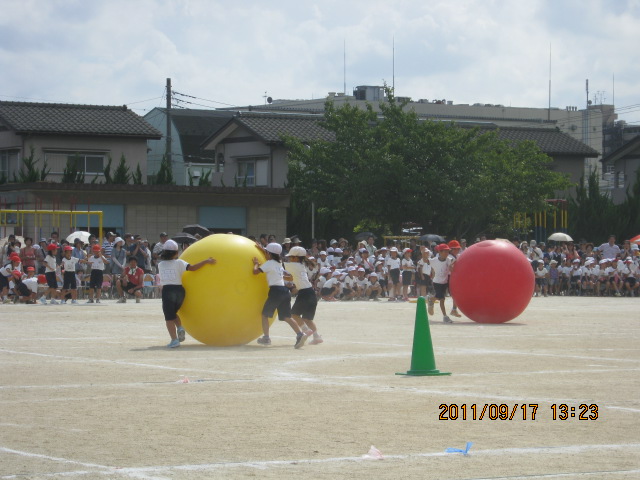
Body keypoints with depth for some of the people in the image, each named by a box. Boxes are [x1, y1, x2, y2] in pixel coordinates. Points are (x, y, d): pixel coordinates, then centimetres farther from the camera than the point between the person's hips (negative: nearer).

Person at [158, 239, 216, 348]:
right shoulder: (178, 262, 2)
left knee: (169, 317, 0)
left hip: (167, 290, -2)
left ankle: (174, 339, -16)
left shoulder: (160, 264, 9)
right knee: (173, 313, 24)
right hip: (179, 289, 2)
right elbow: (192, 268, -9)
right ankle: (180, 327, -3)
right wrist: (206, 261, -3)